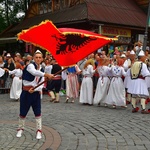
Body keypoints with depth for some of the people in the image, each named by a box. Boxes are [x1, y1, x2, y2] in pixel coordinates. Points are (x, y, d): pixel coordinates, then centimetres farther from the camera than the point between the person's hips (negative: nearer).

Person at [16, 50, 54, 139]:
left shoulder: (42, 70, 7)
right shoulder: (30, 66, -11)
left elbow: (41, 84, 1)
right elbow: (35, 72, -36)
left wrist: (34, 89, -18)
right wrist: (46, 75, -49)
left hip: (36, 93, 4)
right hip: (26, 93, -4)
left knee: (38, 112, 2)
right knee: (23, 112, 6)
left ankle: (39, 130, 12)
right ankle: (20, 129, 27)